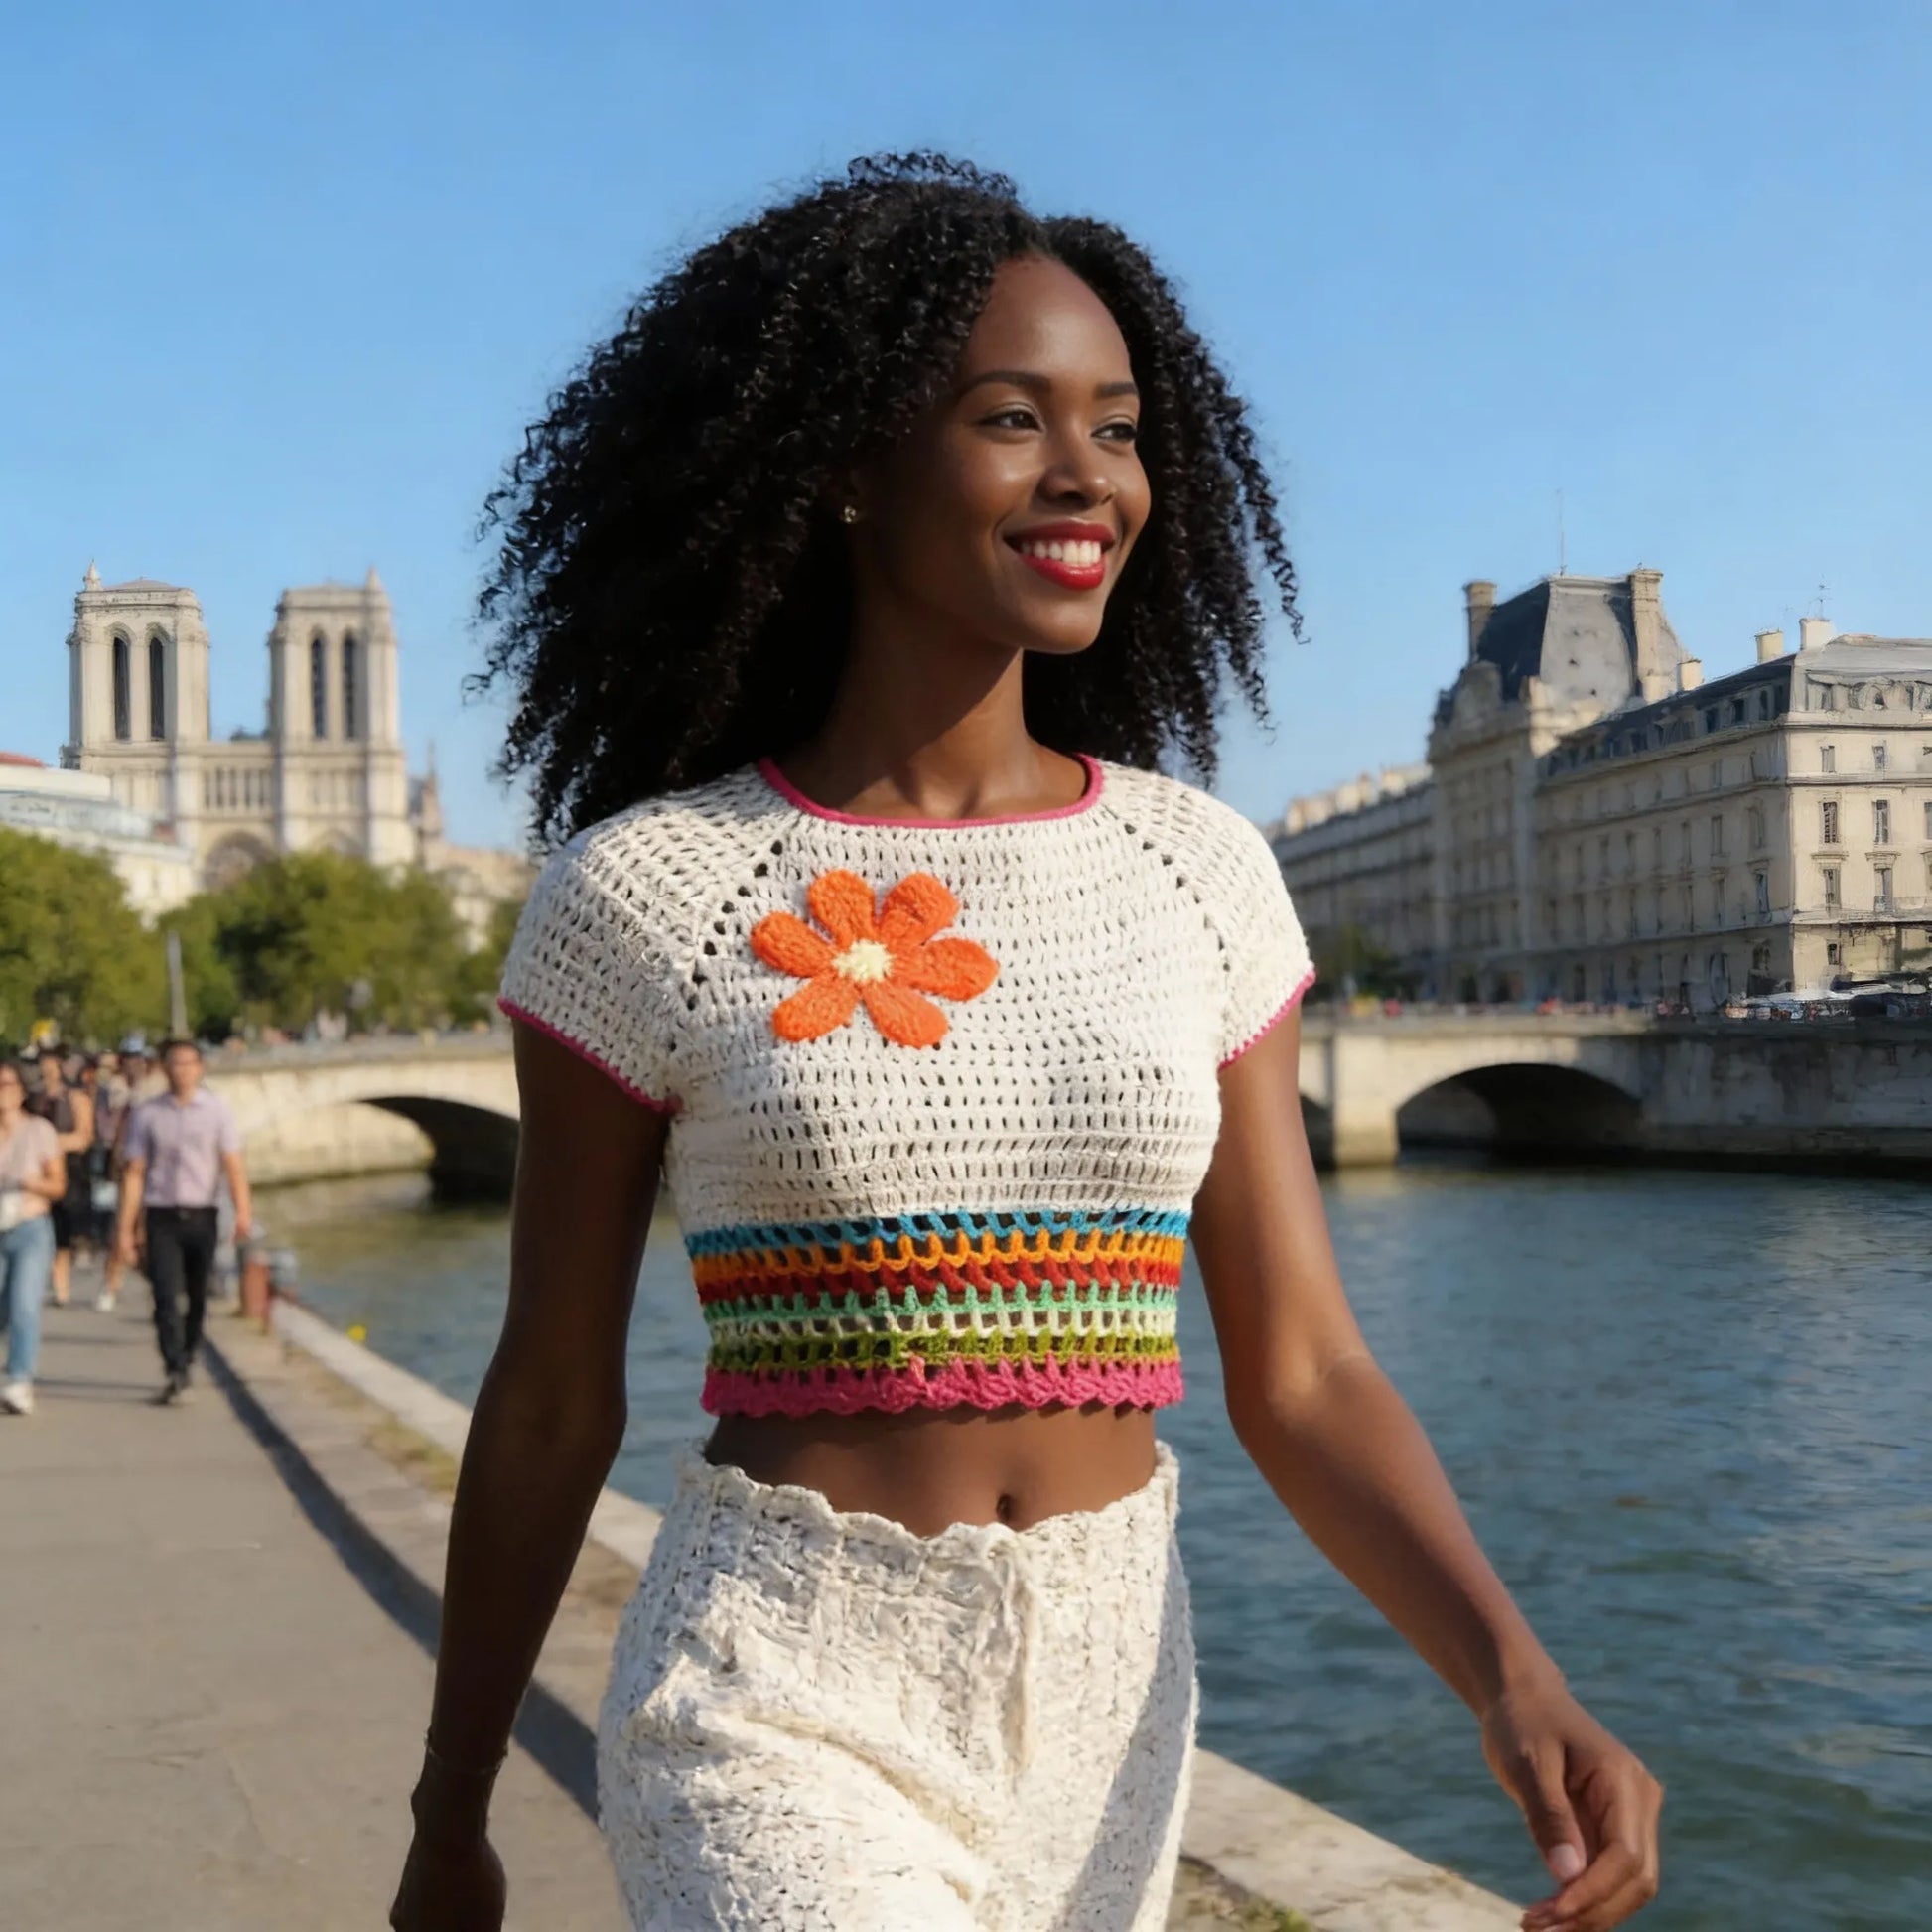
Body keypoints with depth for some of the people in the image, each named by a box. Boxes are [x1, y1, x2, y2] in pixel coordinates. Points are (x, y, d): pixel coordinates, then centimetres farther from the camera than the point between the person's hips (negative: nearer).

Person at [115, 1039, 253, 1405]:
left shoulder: (216, 1109, 3)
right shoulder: (146, 1114, 4)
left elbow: (233, 1164, -5)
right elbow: (134, 1173, 4)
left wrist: (243, 1210, -19)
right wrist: (126, 1229, 0)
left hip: (202, 1216, 1)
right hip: (162, 1217, -1)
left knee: (198, 1298, 8)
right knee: (167, 1296, -11)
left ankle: (187, 1361, 27)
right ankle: (177, 1375, -14)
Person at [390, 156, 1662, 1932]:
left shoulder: (1202, 873, 0)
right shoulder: (639, 894, -9)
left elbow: (1300, 1376, -1)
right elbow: (549, 1403, 0)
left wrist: (1517, 1684, -18)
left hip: (1101, 1717, 4)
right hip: (778, 1724, -4)